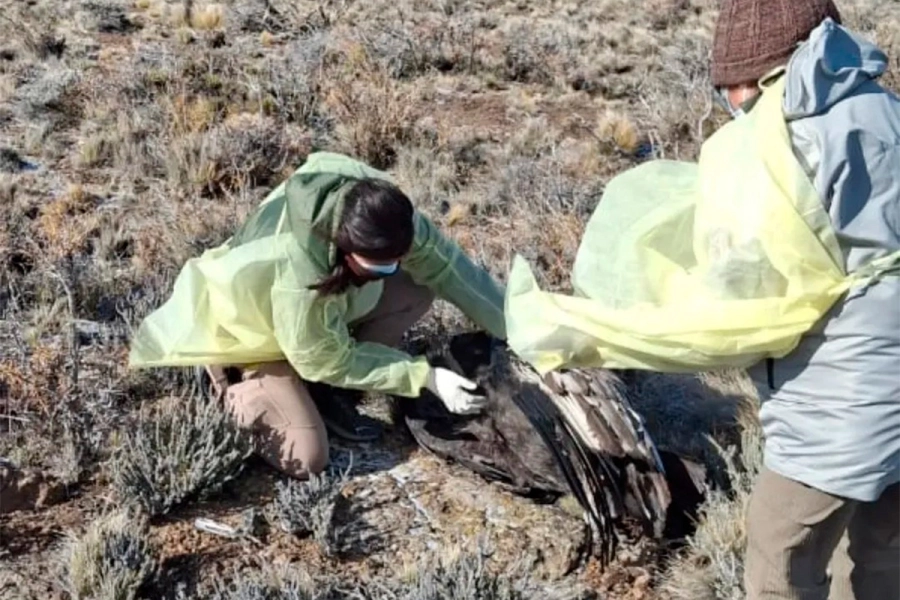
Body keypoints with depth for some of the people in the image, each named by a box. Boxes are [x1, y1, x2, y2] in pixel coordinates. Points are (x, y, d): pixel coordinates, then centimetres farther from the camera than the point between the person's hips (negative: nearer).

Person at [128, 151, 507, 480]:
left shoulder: (379, 209, -29)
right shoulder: (294, 276, -44)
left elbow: (443, 262, -15)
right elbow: (332, 361, -27)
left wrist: (510, 328, -14)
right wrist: (427, 378, -28)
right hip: (249, 331, -6)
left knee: (419, 291, -12)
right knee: (306, 459, -17)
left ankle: (335, 397, 1)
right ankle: (234, 385, 8)